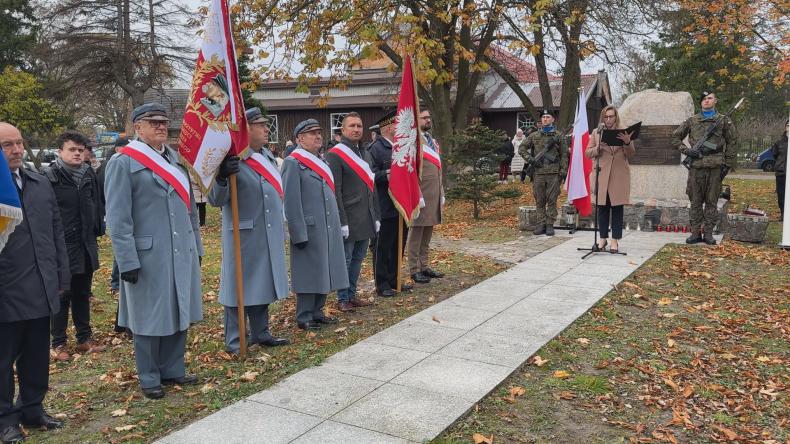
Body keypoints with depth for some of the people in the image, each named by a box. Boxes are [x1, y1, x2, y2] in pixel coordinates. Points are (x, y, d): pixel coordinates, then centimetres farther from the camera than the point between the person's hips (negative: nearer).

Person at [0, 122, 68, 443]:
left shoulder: (41, 185, 9)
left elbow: (57, 232, 14)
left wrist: (62, 275, 11)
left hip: (41, 290, 5)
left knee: (37, 356, 15)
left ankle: (32, 409, 30)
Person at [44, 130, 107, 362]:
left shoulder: (89, 174, 7)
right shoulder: (49, 176, -10)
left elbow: (97, 203, 14)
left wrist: (98, 229, 8)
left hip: (86, 245, 5)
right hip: (61, 246, -5)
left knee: (82, 293, 15)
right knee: (62, 295, 3)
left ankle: (84, 338, 26)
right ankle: (58, 343, 14)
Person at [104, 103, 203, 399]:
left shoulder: (176, 159, 13)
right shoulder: (124, 162, -7)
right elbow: (117, 217, -11)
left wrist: (195, 247, 15)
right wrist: (127, 260, -15)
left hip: (181, 252, 6)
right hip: (148, 255, -6)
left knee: (178, 313, 13)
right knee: (150, 318, 5)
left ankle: (172, 370, 27)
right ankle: (149, 378, 20)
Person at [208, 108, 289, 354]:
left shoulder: (268, 156, 13)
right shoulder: (232, 160, -14)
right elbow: (216, 199, -17)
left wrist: (281, 231, 22)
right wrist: (221, 177, -37)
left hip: (268, 236, 8)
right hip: (243, 236, -8)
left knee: (263, 284, 16)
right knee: (239, 285, 1)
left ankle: (261, 333, 28)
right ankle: (234, 341, 12)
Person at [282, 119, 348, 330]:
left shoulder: (320, 162, 16)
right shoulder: (293, 163, -10)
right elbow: (291, 202, -15)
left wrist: (336, 226, 17)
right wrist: (299, 234, -18)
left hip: (328, 230, 8)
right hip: (309, 230, -8)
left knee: (324, 271, 14)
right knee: (308, 274, 1)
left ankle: (317, 312, 26)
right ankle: (304, 318, 12)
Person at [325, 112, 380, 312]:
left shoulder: (366, 154, 15)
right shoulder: (335, 155, -10)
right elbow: (335, 191, -14)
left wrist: (375, 216, 16)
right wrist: (342, 221, -17)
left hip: (366, 219, 7)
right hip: (349, 219, -7)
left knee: (358, 258, 14)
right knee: (345, 260, 1)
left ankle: (352, 295, 25)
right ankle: (342, 299, 12)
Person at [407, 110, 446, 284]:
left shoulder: (433, 141, 17)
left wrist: (441, 194, 18)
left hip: (434, 196, 8)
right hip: (421, 195, -8)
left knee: (427, 233, 14)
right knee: (416, 233, 0)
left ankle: (424, 266, 24)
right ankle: (414, 270, 7)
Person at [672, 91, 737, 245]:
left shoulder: (724, 121, 8)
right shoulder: (692, 121, 10)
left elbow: (731, 143, 7)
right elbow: (676, 137, 14)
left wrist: (727, 165, 0)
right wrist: (686, 150, -2)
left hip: (715, 166, -1)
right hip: (696, 166, 1)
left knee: (712, 202, 3)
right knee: (695, 201, 3)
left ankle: (708, 233, 8)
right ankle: (696, 232, 9)